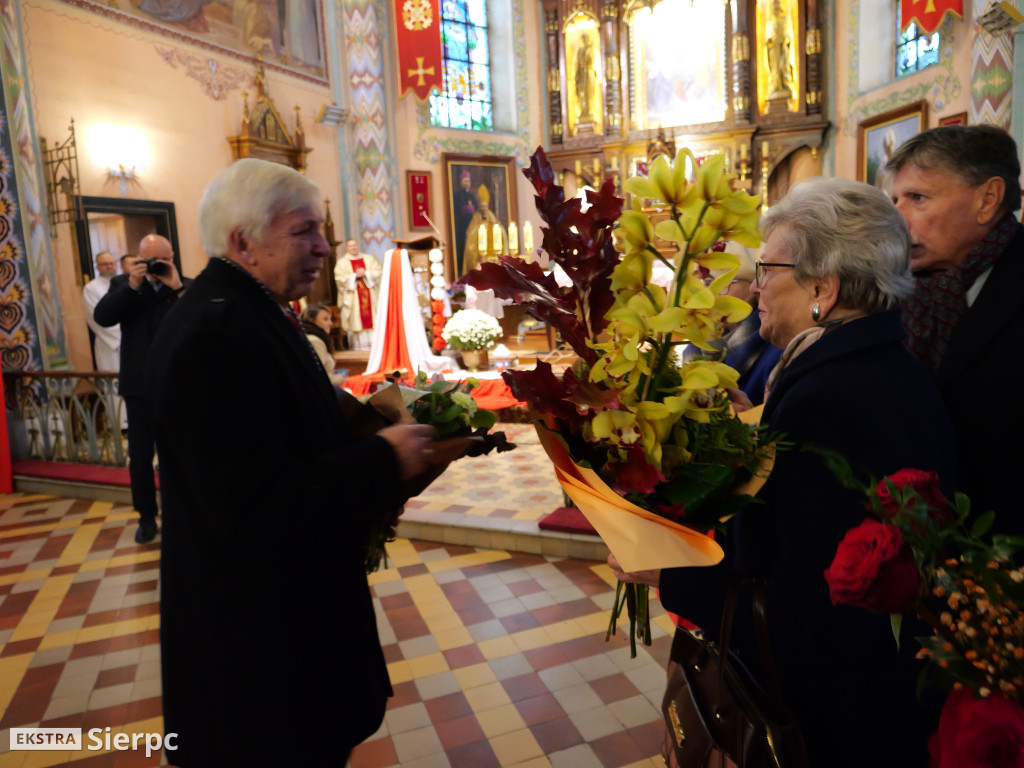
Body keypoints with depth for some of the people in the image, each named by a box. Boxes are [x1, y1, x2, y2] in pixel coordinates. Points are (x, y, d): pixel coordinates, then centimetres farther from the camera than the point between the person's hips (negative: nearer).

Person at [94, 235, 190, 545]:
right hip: (139, 386, 2)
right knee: (140, 457, 8)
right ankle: (146, 517, 23)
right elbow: (102, 317, -10)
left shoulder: (186, 286, 0)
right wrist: (132, 285, -18)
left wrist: (177, 287, -20)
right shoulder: (123, 284, 5)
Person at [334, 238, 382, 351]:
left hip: (370, 296, 2)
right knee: (356, 320, -6)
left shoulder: (368, 259, 14)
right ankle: (358, 347, -4)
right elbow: (339, 278, -5)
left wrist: (365, 274, -12)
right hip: (352, 298, -2)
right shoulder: (342, 262, 7)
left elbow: (377, 272, 4)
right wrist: (355, 276, -12)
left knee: (372, 319, -4)